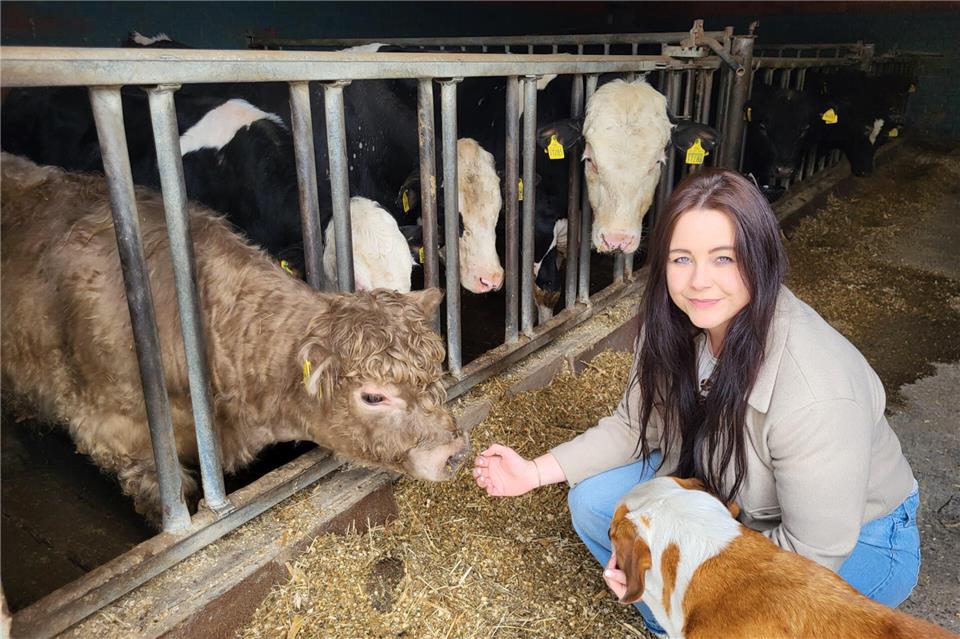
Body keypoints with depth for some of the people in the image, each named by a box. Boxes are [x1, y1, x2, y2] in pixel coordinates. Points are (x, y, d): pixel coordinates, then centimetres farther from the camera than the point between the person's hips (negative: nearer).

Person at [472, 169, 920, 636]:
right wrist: (535, 472, -11)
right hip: (731, 492, 6)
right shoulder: (676, 325, -19)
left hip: (853, 541, -5)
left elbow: (815, 552, -27)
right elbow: (636, 424, -5)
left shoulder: (815, 394, -38)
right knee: (594, 501, -9)